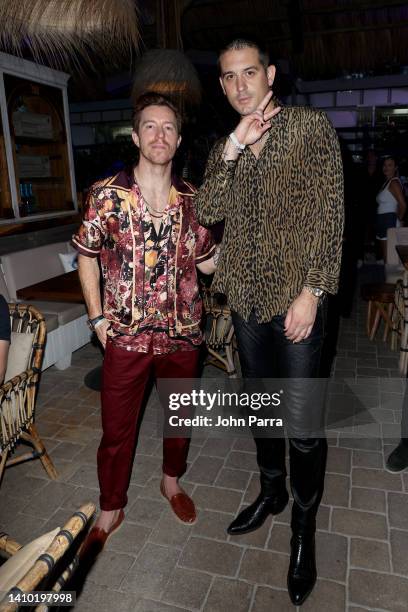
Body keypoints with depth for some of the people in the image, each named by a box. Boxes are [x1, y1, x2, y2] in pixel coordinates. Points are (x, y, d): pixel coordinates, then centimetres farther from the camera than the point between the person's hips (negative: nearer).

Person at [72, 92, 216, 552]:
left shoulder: (192, 199, -1)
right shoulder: (107, 194, -7)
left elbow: (205, 261, 7)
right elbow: (87, 254, 1)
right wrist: (97, 317, -3)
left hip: (182, 334, 3)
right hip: (126, 336, -2)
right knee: (117, 429, 11)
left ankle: (172, 481, 48)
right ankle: (111, 509, 36)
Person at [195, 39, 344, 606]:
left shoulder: (312, 126, -2)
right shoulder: (223, 148, 12)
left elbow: (329, 212, -9)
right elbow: (207, 211, -3)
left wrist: (312, 293, -15)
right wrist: (233, 146, -12)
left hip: (296, 297, -5)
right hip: (247, 298, 5)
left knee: (301, 420, 0)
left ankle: (304, 527, 24)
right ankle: (271, 491, 41)